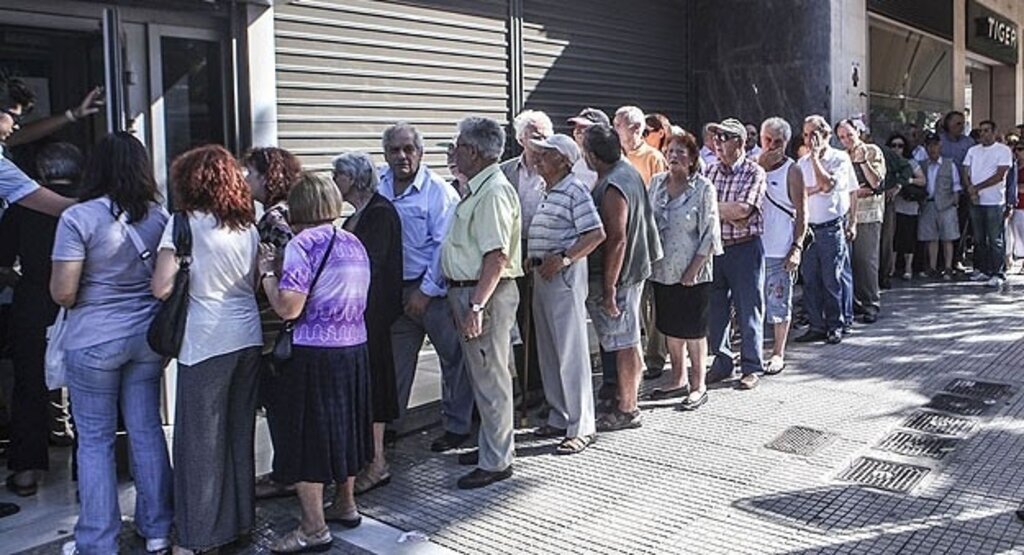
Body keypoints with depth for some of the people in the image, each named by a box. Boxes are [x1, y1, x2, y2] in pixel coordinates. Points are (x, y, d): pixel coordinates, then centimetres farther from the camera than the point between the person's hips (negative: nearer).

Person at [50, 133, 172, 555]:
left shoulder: (78, 218, -13)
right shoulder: (160, 217, 1)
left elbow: (63, 292, -14)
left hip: (93, 343, -4)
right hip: (147, 339, 4)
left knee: (95, 441, 7)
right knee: (147, 431, 13)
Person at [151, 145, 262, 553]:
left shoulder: (185, 224, -8)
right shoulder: (248, 227, 11)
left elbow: (162, 287, -13)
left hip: (207, 343, -6)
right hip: (249, 339, 6)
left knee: (201, 441, 4)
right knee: (240, 434, 16)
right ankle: (240, 520, 27)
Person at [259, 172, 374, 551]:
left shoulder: (303, 245, -14)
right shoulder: (355, 244, 8)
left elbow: (288, 309, -20)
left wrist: (266, 272, -4)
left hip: (316, 353, -7)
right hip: (355, 348, 8)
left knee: (307, 436, 3)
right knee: (343, 427, 21)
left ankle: (314, 528, 9)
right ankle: (346, 505, 35)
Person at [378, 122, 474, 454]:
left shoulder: (438, 191, -12)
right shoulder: (378, 187, 5)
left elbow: (444, 245, -15)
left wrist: (426, 291, -15)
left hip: (434, 288, -5)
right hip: (395, 289, 6)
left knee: (453, 357, 4)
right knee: (396, 360, 15)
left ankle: (457, 426, 18)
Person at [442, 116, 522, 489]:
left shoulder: (493, 192, -18)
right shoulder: (478, 189, 14)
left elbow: (497, 256, -25)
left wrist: (476, 306, -28)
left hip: (484, 294, -10)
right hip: (467, 291, 10)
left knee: (490, 377, -2)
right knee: (483, 374, 18)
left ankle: (496, 461, 8)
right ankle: (491, 446, 31)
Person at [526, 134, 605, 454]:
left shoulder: (575, 191, -12)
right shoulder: (549, 193, 17)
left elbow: (597, 234, -19)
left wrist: (563, 258, -24)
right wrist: (533, 258, 8)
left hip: (565, 275, -10)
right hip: (542, 275, 10)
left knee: (571, 353, -6)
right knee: (549, 352, 14)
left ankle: (581, 427, 2)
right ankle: (559, 418, 24)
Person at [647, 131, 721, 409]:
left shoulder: (703, 188, -8)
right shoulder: (657, 182, 5)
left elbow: (710, 234, -9)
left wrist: (694, 269, -14)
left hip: (692, 273, -5)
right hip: (662, 270, 5)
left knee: (694, 331, 2)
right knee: (670, 328, 13)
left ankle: (698, 386, 13)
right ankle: (679, 381, 27)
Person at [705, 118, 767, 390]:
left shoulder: (754, 173, -7)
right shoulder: (711, 171, 9)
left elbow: (742, 209, -19)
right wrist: (728, 215, -13)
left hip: (745, 248, -5)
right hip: (714, 247, 5)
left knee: (748, 311, 3)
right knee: (715, 308, 10)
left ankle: (751, 367, 14)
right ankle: (722, 362, 24)